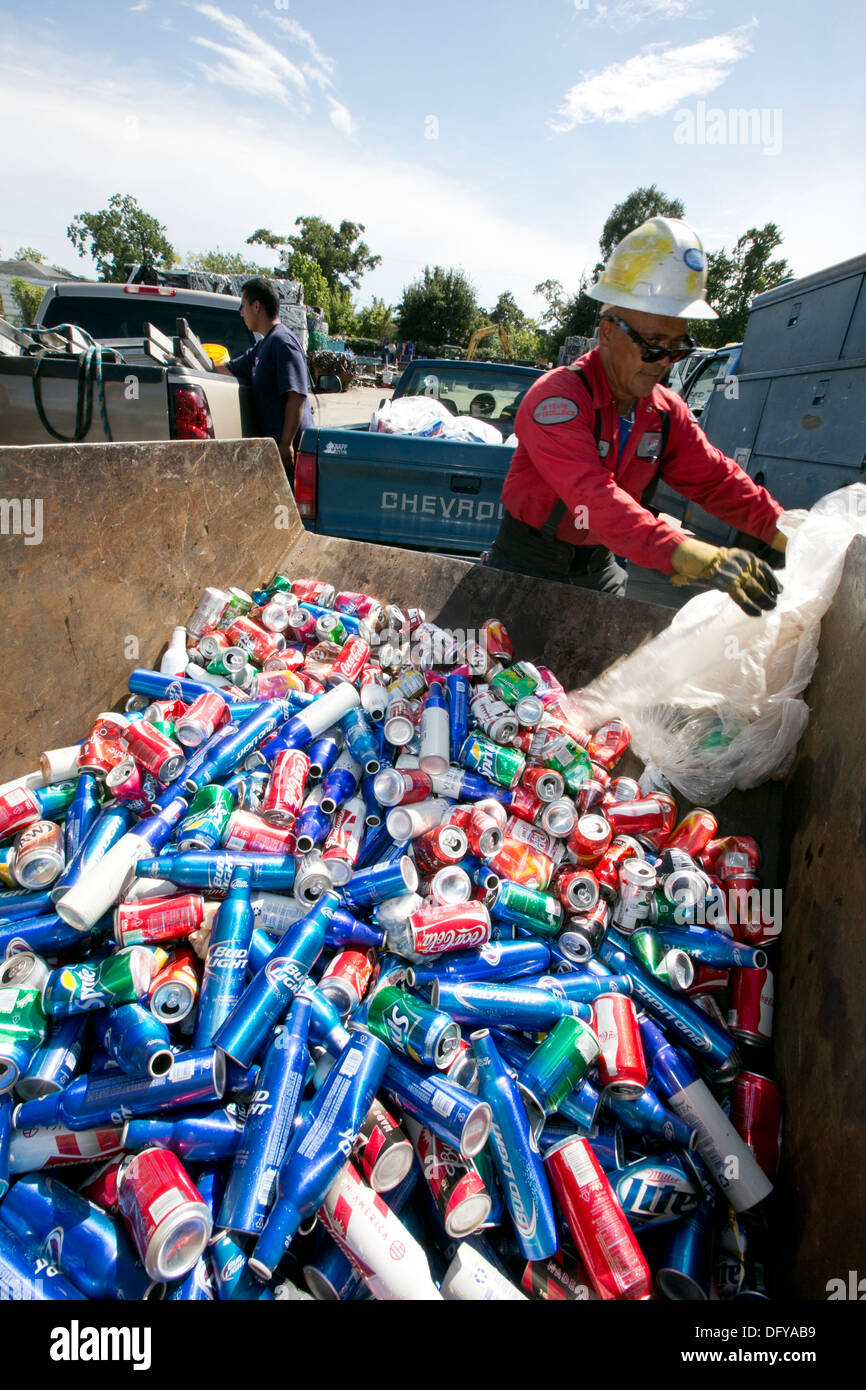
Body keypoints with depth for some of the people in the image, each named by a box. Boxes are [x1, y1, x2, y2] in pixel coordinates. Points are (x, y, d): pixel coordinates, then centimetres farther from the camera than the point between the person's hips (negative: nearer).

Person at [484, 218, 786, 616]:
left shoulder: (666, 412, 2)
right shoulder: (556, 398, -23)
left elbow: (718, 481, 0)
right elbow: (596, 498, -36)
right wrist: (698, 558, -46)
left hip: (599, 567, 6)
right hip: (527, 566, -6)